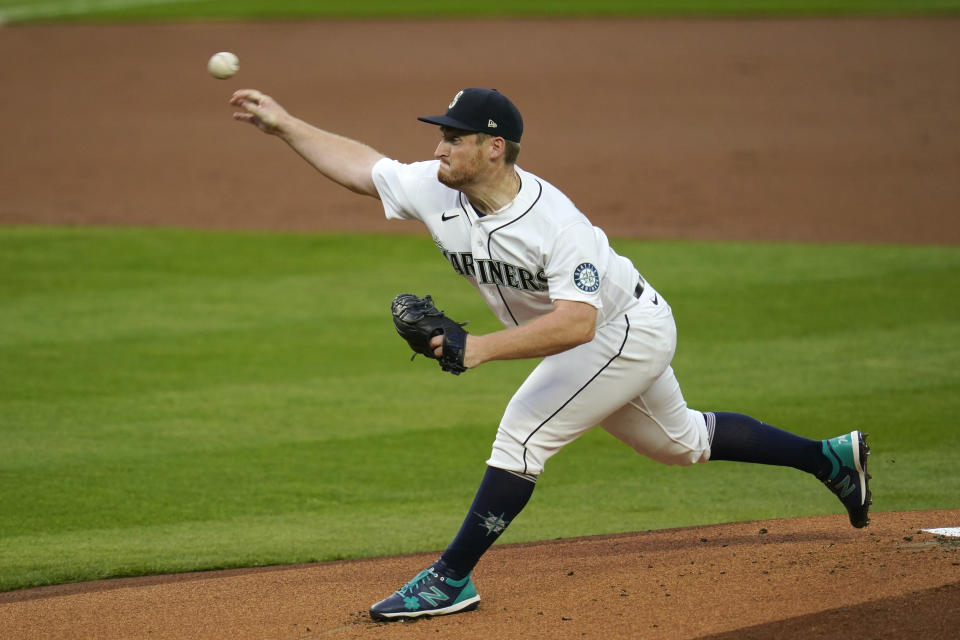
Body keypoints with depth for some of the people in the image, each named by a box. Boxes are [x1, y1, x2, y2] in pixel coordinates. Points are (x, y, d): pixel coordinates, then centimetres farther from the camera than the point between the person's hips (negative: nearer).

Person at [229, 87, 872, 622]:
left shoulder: (553, 223, -37)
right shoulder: (437, 190, -15)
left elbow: (576, 322, -44)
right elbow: (361, 165, -2)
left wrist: (481, 348, -50)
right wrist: (284, 124, -7)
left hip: (630, 331, -9)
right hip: (593, 344, 9)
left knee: (523, 433, -19)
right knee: (678, 440, 23)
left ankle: (453, 579, -13)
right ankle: (831, 457, 36)